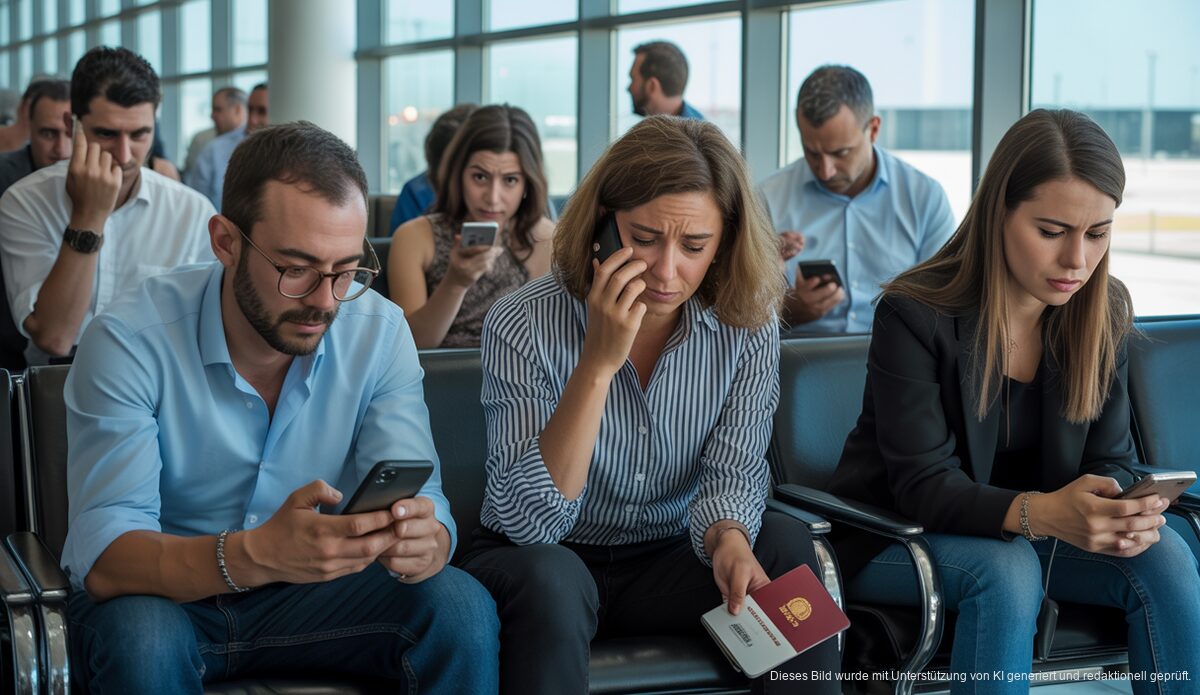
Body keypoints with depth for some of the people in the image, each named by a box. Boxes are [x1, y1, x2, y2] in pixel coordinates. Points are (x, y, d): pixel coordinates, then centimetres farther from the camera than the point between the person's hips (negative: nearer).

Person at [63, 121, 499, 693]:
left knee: (462, 607, -22)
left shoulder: (379, 333, -9)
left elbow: (423, 506, -13)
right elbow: (102, 559, -28)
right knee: (139, 637, -36)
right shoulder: (129, 342, -21)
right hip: (163, 596, -2)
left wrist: (421, 542, -40)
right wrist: (258, 555, -48)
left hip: (307, 596, 3)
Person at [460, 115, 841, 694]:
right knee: (548, 578, -35)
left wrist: (728, 539, -31)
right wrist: (599, 363, -34)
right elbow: (529, 521, -25)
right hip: (549, 557, -2)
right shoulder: (523, 326, -19)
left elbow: (731, 471, -6)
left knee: (785, 546, -24)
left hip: (671, 561, 3)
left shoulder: (747, 326, -9)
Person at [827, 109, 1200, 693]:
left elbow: (1110, 459, -1)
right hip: (897, 537, -5)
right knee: (1005, 569, -35)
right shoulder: (915, 314, -21)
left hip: (1033, 532, 5)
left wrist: (1129, 511, -28)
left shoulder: (1104, 313, -3)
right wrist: (1039, 513, -43)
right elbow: (924, 487, -23)